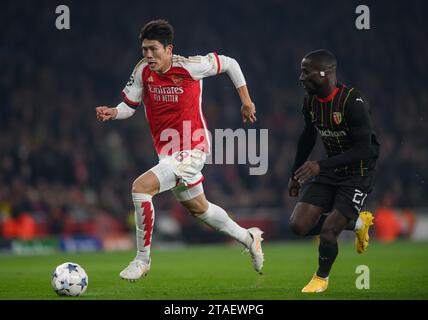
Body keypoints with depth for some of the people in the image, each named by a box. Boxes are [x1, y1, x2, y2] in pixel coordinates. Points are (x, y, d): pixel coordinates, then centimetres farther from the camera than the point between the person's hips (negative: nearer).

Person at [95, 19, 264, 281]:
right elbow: (129, 105, 5)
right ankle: (248, 238, 46)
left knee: (141, 187, -23)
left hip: (192, 150, -7)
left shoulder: (189, 66, -17)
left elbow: (229, 63, -2)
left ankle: (142, 261, -11)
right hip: (168, 151, 7)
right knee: (198, 208, 22)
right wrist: (112, 113, -17)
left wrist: (246, 100, 3)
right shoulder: (143, 71, -3)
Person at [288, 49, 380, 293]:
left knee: (327, 232, -16)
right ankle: (357, 222, 18)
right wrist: (296, 175, 19)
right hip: (329, 171, 7)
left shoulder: (353, 101, -25)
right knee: (299, 225, -5)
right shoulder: (311, 102, -2)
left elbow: (364, 150, -28)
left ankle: (322, 278, 15)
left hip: (358, 174, -7)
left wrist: (321, 166, -35)